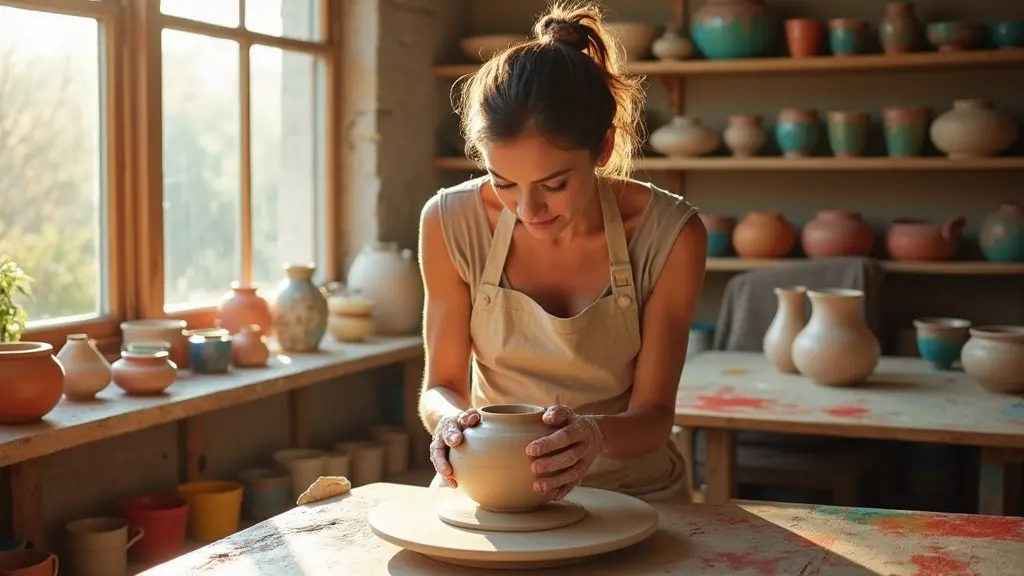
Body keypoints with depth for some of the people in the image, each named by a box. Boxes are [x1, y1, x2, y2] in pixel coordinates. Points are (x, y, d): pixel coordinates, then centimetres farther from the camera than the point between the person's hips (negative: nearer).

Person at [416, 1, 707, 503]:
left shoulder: (669, 235, -14)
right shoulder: (450, 221, -12)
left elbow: (654, 412, -10)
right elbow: (442, 385, -3)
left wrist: (597, 435, -32)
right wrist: (452, 420, -27)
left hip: (632, 494, 0)